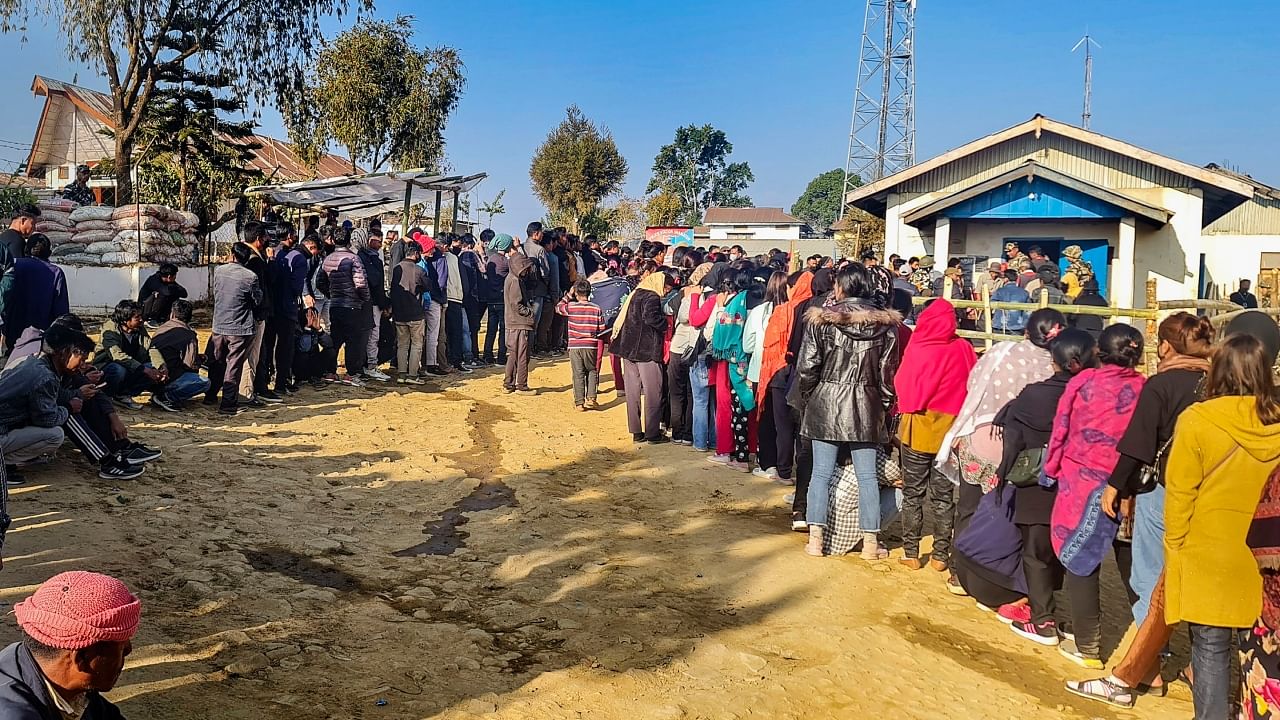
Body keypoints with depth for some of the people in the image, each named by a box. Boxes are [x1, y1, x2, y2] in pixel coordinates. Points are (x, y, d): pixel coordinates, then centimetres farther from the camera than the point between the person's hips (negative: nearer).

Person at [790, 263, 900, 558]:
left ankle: (815, 538, 7)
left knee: (821, 473, 5)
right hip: (866, 407, 1)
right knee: (867, 475, 7)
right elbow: (888, 371, 0)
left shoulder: (821, 319, -6)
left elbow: (807, 365, -6)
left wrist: (804, 399, 8)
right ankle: (870, 542, 12)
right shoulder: (885, 324, -1)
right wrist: (884, 406, 12)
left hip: (826, 404, -1)